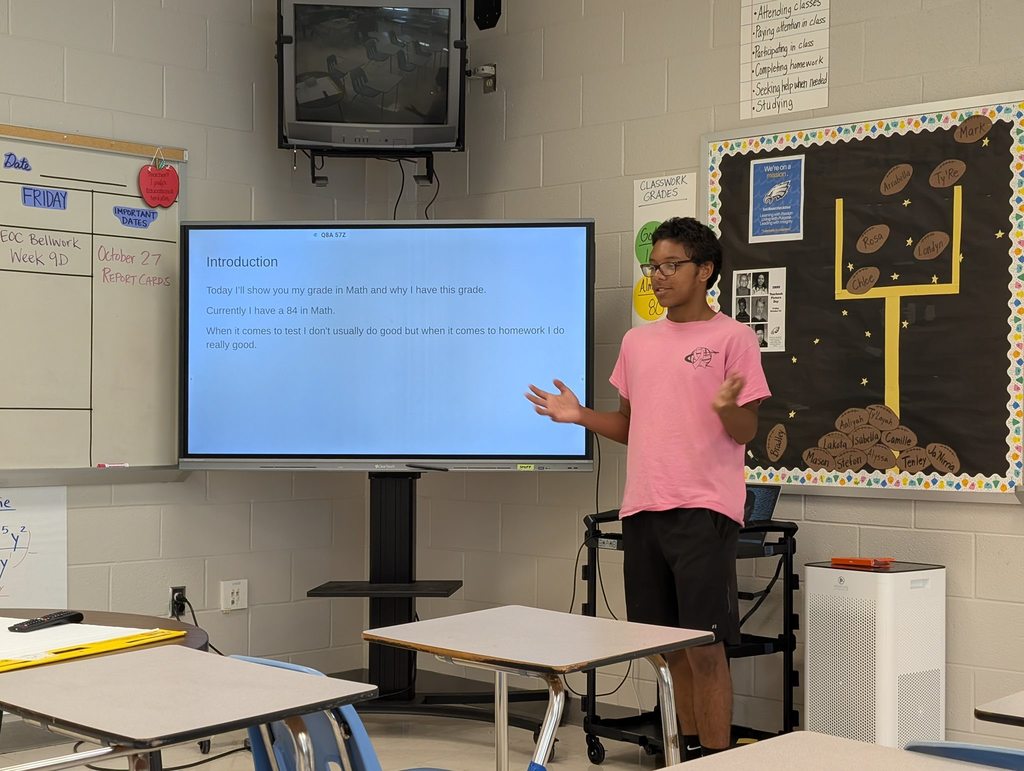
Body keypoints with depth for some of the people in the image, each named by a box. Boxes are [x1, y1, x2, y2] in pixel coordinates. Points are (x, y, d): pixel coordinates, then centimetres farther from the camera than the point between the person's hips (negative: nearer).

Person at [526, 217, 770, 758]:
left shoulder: (732, 337, -3)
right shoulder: (638, 341, 14)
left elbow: (746, 432, -5)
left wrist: (726, 407, -27)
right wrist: (581, 416, 5)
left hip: (703, 510, -6)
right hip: (642, 509, 6)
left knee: (704, 647, -5)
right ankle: (687, 750, 27)